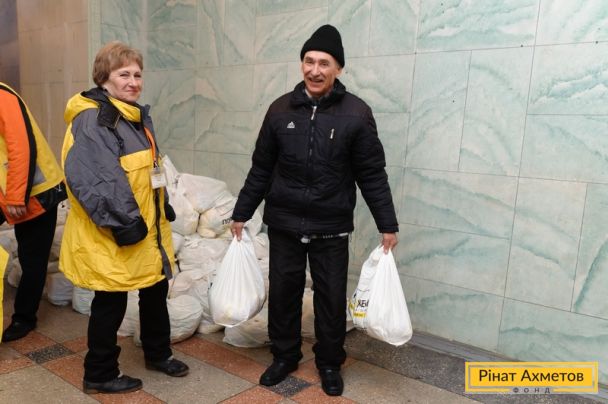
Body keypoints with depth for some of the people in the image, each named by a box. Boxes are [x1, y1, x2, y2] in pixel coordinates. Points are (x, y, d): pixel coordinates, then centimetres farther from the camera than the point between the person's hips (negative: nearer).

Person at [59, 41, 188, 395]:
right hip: (113, 235, -9)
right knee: (111, 303, 6)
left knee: (156, 291, 20)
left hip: (149, 226, 9)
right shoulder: (91, 120, -17)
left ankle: (158, 353, 41)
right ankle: (100, 374, 27)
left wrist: (163, 206, 17)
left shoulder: (138, 115, 13)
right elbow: (87, 179, -25)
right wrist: (120, 221, -25)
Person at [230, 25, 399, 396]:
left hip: (332, 229, -2)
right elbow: (261, 169, 7)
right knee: (283, 293, 12)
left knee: (332, 298, 9)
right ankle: (285, 356, 35)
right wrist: (242, 213, 9)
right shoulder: (281, 109, 2)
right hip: (283, 224, 2)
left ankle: (330, 363, 32)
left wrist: (388, 225, -3)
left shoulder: (357, 113, -6)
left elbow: (372, 175, -3)